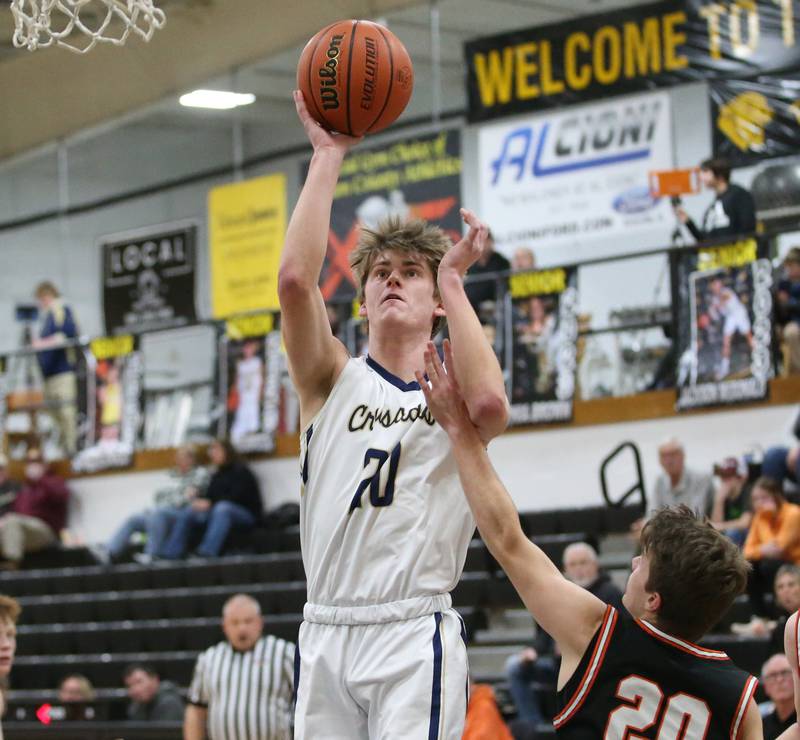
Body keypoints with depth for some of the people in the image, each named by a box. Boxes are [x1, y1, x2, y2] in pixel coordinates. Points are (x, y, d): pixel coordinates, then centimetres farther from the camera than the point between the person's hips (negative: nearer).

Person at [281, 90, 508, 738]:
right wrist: (328, 155, -4)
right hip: (325, 634, 3)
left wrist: (453, 280, -9)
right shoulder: (334, 380, 11)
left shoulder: (452, 390, 7)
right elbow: (295, 278, -6)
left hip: (414, 635, -3)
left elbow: (489, 404, -19)